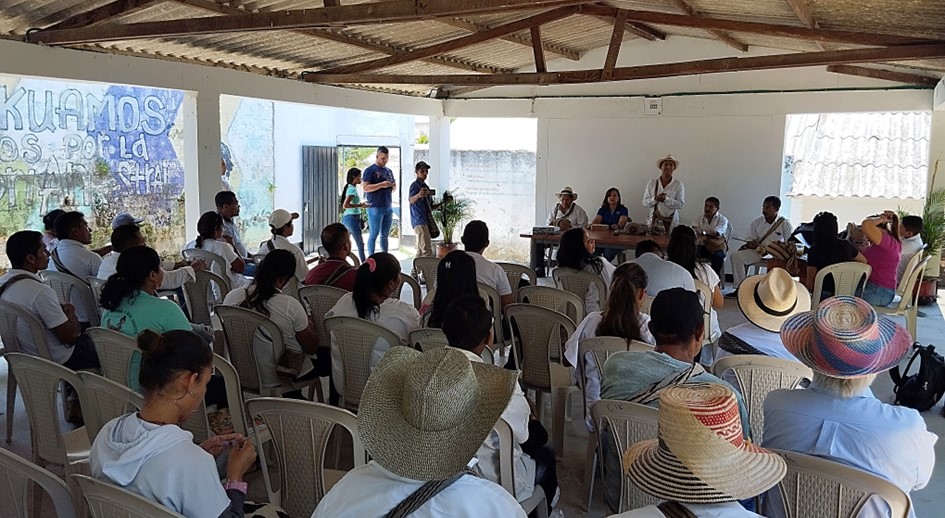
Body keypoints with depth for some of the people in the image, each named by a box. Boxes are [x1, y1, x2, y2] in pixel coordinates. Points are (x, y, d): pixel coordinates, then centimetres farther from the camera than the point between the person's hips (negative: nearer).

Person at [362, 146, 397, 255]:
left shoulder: (389, 171, 18)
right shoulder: (370, 170, -3)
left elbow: (393, 189, 26)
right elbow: (365, 188, -11)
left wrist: (394, 186, 2)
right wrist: (381, 185, -20)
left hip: (388, 208, 6)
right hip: (375, 208, -6)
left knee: (385, 235, 10)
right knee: (374, 235, -4)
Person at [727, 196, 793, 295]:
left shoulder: (785, 223, 0)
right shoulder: (757, 222, 7)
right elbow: (750, 241, 9)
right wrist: (752, 244, -15)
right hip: (758, 251, 4)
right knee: (736, 256, -18)